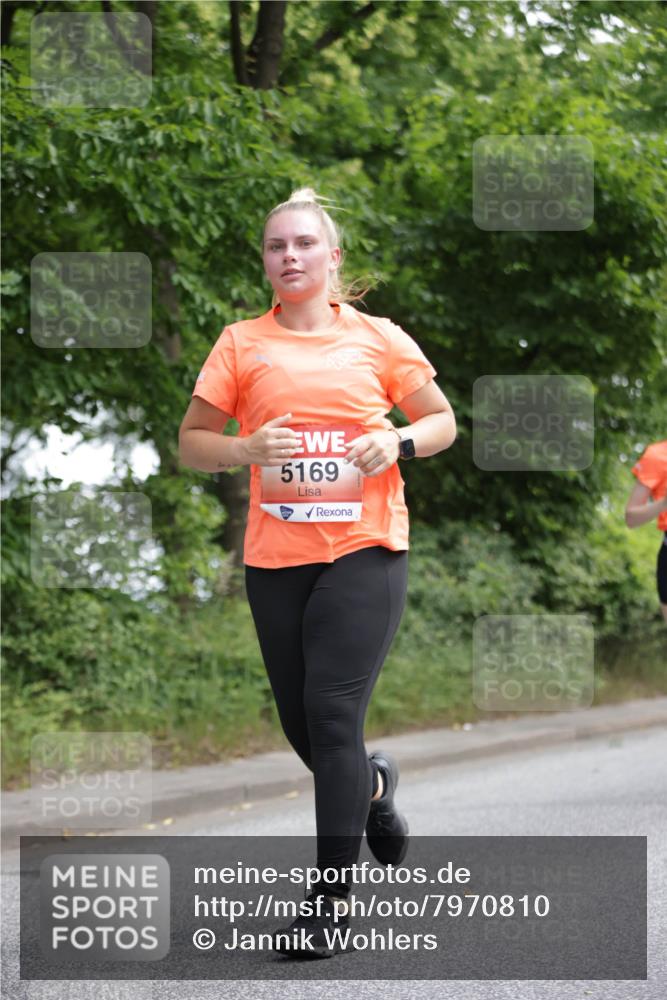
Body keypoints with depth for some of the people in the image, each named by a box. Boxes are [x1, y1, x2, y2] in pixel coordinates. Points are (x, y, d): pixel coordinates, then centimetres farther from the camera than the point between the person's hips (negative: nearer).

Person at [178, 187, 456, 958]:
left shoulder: (377, 337, 5)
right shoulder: (242, 343, 6)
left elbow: (443, 420, 13)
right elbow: (191, 442, 8)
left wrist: (399, 442, -8)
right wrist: (246, 449, -12)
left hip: (365, 547, -2)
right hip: (275, 554, 2)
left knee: (333, 714, -12)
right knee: (300, 722, 9)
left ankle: (330, 900, -7)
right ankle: (371, 787, 44)